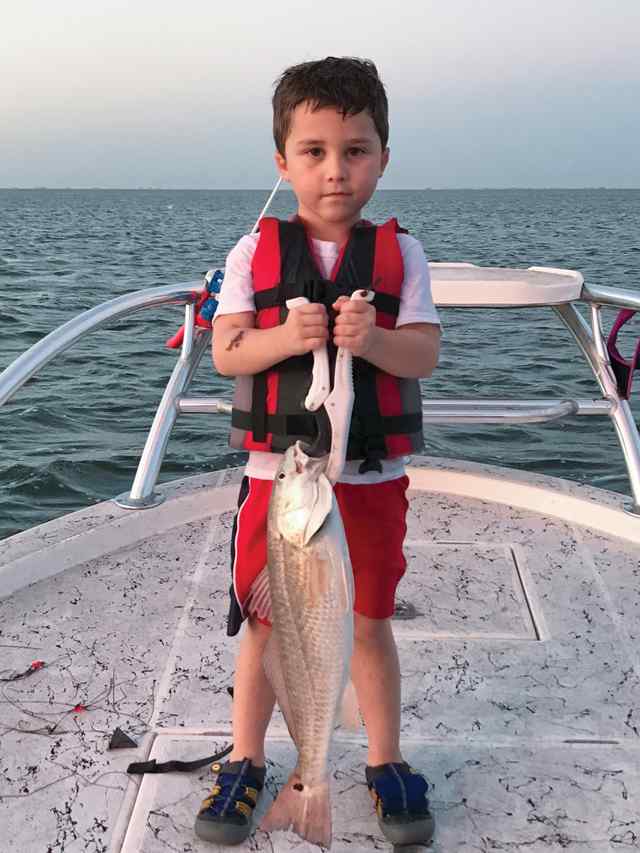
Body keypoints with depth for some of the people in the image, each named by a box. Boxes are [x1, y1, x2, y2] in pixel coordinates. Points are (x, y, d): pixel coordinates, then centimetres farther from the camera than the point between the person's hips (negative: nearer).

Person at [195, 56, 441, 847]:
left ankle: (386, 764, 33)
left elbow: (424, 354, -6)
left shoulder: (400, 253, -1)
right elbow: (225, 352, -6)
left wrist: (372, 339, -26)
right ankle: (245, 762, 32)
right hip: (276, 472, 0)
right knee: (264, 622, 13)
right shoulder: (255, 251, -2)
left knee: (369, 624, 13)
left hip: (372, 477, 0)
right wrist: (287, 337, -24)